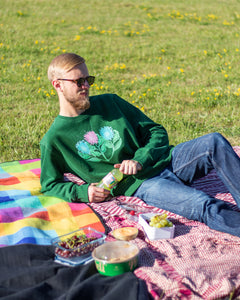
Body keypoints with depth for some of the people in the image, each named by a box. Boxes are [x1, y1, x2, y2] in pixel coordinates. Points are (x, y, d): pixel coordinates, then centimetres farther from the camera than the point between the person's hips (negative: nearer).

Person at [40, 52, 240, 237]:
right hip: (140, 185, -4)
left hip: (165, 161, 5)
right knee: (206, 207, -30)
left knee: (215, 142, -24)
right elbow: (50, 185, 9)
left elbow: (156, 131, 13)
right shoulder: (54, 139, 3)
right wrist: (82, 191, -11)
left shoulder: (109, 102, 13)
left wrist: (140, 160, -7)